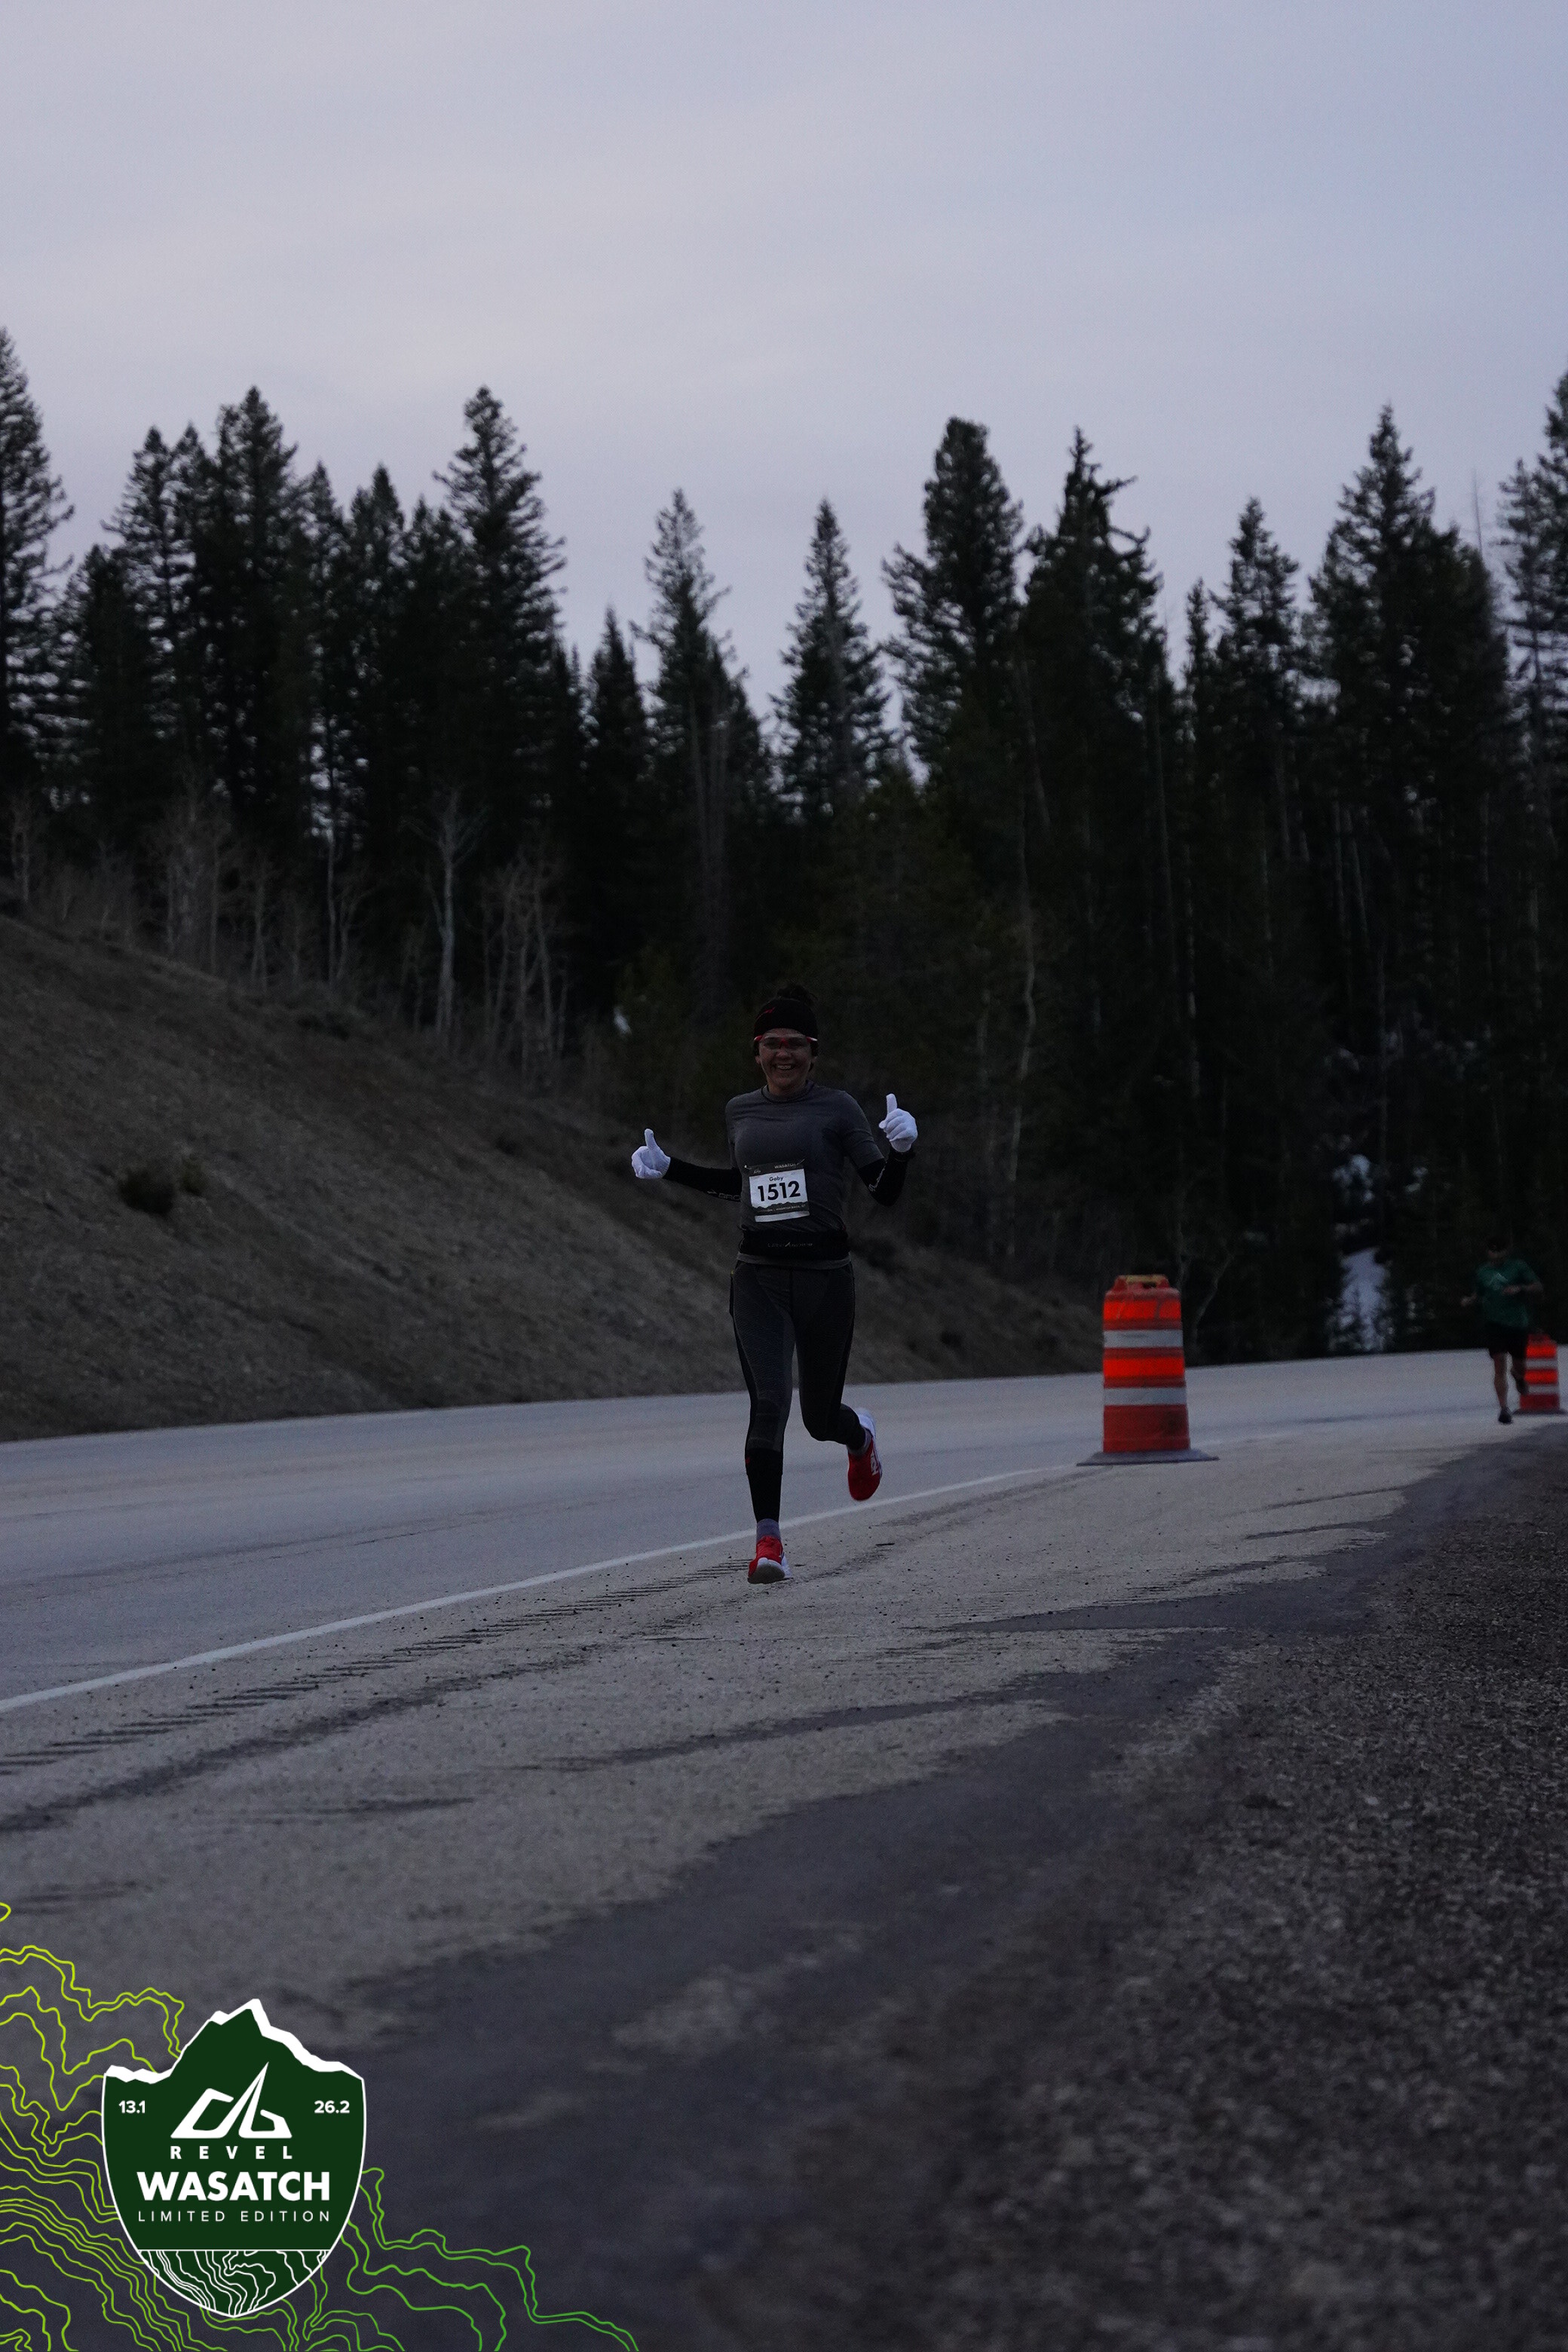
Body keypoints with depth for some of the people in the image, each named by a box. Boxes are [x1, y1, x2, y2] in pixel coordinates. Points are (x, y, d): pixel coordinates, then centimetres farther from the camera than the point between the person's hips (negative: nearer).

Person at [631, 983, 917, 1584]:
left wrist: (901, 1147, -21)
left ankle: (860, 1435, 49)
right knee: (768, 1404, -16)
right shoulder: (739, 1112, 9)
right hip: (758, 1278, 2)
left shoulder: (837, 1108, -2)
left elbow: (885, 1193, -2)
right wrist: (667, 1168, 17)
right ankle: (768, 1541, -12)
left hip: (825, 1275, -2)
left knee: (820, 1417, 10)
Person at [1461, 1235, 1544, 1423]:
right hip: (1493, 1323, 0)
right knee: (1499, 1365, -12)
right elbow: (1479, 1295, 24)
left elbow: (1539, 1290, -1)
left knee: (1520, 1365, 10)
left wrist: (1520, 1289, -18)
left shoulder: (1518, 1267, 2)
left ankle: (1519, 1376, 48)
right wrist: (1468, 1301, 3)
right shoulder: (1482, 1272, 10)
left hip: (1518, 1324, 0)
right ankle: (1503, 1408, -12)